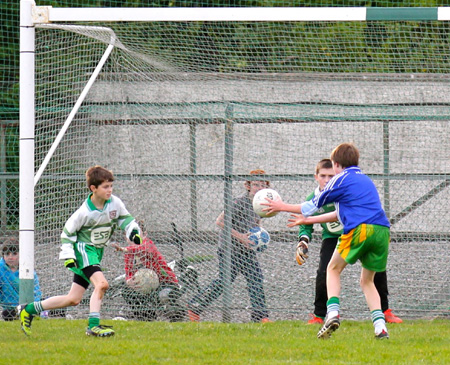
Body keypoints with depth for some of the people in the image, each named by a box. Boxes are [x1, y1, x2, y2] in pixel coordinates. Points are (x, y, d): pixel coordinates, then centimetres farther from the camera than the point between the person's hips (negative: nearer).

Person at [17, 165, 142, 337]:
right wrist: (68, 256, -15)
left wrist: (134, 231, -7)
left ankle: (29, 309, 17)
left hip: (97, 251, 7)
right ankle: (93, 325, -24)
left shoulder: (115, 203, -5)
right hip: (83, 248, -7)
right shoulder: (85, 212, -20)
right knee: (101, 283, -28)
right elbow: (67, 232, -9)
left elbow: (125, 219, 12)